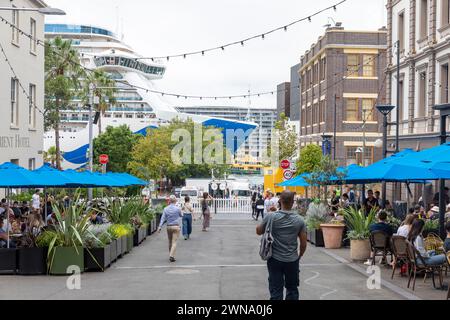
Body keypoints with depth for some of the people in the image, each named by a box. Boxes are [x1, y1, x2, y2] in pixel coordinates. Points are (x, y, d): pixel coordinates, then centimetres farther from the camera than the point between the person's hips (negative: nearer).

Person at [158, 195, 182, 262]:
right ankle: (171, 256, -18)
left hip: (169, 227, 4)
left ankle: (171, 255, 23)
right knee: (174, 242, -5)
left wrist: (160, 227, -5)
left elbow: (163, 218, -4)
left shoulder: (165, 209, 0)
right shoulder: (177, 209, -8)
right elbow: (181, 215, 9)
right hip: (176, 226, -3)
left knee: (170, 242, 16)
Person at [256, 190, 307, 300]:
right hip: (292, 260, 1)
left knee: (276, 291, 4)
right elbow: (303, 243, -2)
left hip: (275, 259, -1)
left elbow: (258, 231, 5)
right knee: (292, 290, 17)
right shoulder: (299, 220, -8)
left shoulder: (271, 217, -12)